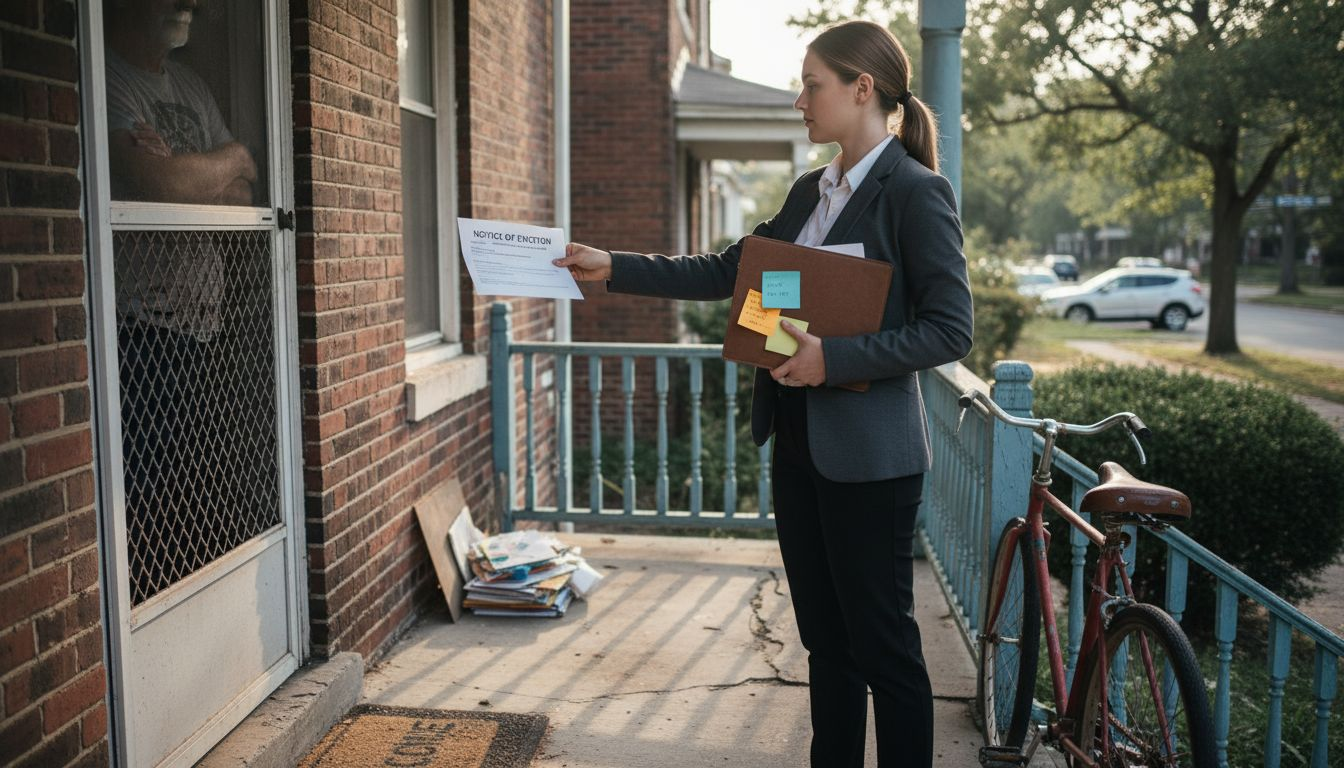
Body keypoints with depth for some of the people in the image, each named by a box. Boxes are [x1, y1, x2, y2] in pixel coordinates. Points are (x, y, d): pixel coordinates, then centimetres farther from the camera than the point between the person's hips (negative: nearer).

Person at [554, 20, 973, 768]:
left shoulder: (918, 193, -12)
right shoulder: (811, 191, 12)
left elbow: (951, 330, -15)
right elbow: (726, 271, 14)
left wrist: (835, 357, -23)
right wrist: (613, 268, 9)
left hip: (868, 453, -8)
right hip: (799, 441, 8)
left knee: (884, 645, 3)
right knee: (825, 638, 17)